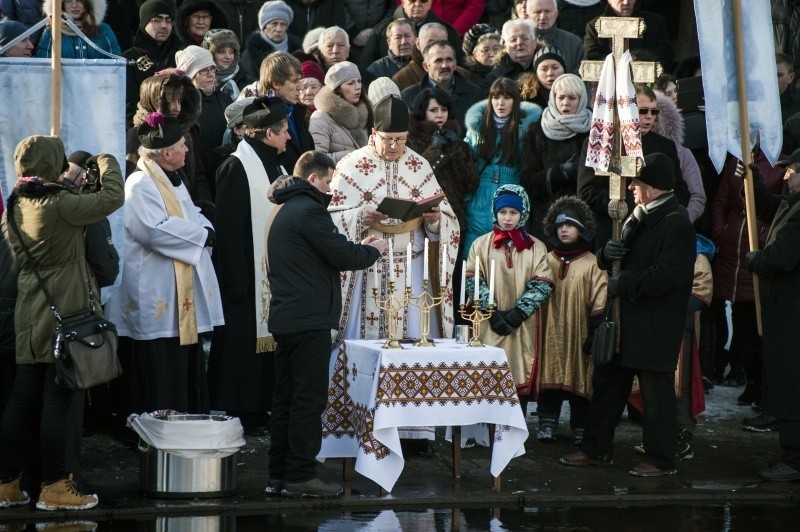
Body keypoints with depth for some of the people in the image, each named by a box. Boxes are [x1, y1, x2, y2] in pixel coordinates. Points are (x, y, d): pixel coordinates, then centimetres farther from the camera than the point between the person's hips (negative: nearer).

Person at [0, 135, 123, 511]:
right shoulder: (59, 204, -16)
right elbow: (112, 197, -13)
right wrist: (107, 163, 5)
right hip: (65, 314, -7)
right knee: (57, 400, -2)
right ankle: (54, 487, 3)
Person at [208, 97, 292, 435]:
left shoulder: (275, 168, 14)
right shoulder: (237, 168, -13)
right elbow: (227, 228, -18)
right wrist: (236, 281, -21)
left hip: (273, 275, 8)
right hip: (247, 275, -8)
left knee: (266, 340, 10)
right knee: (242, 344, -5)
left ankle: (259, 410, 17)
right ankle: (235, 415, 2)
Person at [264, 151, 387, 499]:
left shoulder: (281, 210, 18)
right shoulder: (308, 210, -14)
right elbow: (341, 256, -15)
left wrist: (359, 248, 14)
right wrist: (373, 250, 2)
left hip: (285, 318, 10)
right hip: (309, 319, -10)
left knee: (286, 398, 11)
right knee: (309, 398, -5)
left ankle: (279, 475, 14)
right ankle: (300, 476, -4)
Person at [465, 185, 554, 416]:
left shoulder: (536, 247, 7)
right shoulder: (481, 245, 6)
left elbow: (543, 284, -1)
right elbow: (472, 281, -2)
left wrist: (519, 312, -12)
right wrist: (493, 313, -13)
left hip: (523, 326, 0)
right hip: (491, 326, 0)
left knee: (520, 378, -1)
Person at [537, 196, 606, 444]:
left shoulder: (592, 264, -1)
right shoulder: (547, 261, 9)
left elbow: (599, 304, -3)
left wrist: (594, 334, -7)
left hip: (578, 335, -3)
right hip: (550, 334, 3)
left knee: (580, 378, 1)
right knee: (549, 375, 1)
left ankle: (580, 428, 9)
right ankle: (547, 425, 8)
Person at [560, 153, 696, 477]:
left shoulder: (676, 224, -16)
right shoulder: (639, 217, 14)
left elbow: (665, 277, -26)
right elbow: (609, 263, 17)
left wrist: (621, 285, -18)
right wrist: (607, 253, -7)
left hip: (654, 326, -9)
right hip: (625, 320, 9)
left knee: (656, 393, 0)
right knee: (607, 383, 14)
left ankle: (662, 460, 12)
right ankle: (596, 450, 24)